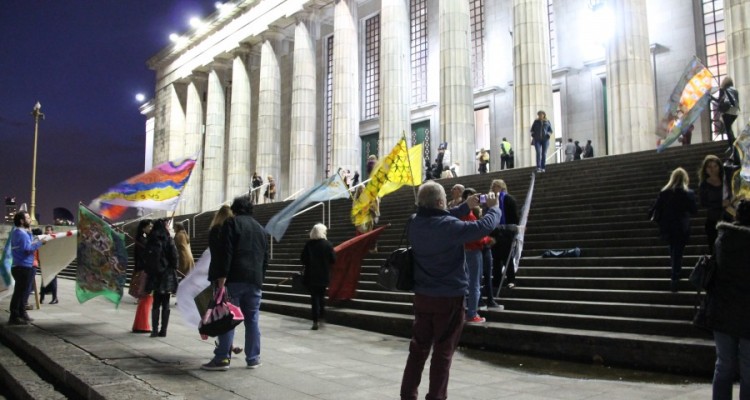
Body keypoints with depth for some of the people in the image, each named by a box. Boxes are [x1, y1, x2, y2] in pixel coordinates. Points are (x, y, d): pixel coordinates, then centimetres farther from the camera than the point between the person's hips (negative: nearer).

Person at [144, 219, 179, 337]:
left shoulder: (150, 241, 3)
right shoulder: (169, 240, -5)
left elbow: (147, 259, 4)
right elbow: (174, 257, -7)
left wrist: (148, 272, 10)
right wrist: (173, 272, 4)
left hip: (155, 275, 2)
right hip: (167, 276, -2)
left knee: (156, 304, 8)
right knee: (165, 304, 5)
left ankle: (155, 330, 3)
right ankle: (163, 330, 5)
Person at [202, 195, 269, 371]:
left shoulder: (231, 223, 2)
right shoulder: (261, 229, 22)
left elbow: (226, 251, -11)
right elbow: (265, 258, 20)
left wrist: (222, 276, -14)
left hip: (234, 278, -5)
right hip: (255, 280, 5)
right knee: (252, 319, 8)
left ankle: (222, 358, -5)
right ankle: (253, 358, 11)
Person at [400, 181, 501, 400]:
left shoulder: (416, 224, 1)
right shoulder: (449, 226, -21)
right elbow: (484, 226, -16)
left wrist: (466, 206, 20)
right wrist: (493, 207, 3)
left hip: (422, 296, 7)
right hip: (449, 298, -6)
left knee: (418, 348, 14)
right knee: (443, 352, 3)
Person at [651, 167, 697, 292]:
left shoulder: (663, 192, -1)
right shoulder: (688, 193, -8)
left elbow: (657, 209, -1)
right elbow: (694, 210, -5)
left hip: (666, 228, 3)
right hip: (681, 228, -3)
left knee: (673, 249, 24)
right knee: (678, 253, 2)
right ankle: (675, 279, -1)